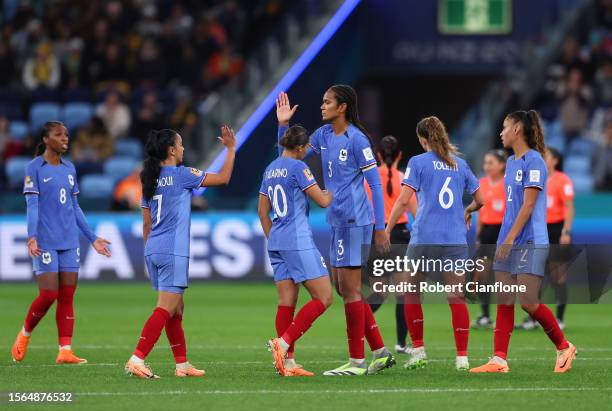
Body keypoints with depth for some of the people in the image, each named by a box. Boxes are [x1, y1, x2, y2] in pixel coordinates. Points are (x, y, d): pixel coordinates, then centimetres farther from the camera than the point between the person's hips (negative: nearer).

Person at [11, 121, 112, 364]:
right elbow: (32, 205, -10)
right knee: (49, 294, -9)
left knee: (67, 297, 0)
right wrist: (31, 237, -22)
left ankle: (65, 351, 0)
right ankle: (24, 335, 14)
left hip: (69, 241, 6)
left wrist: (92, 238, 18)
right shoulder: (34, 168, -3)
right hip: (45, 242, -6)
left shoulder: (69, 169, 14)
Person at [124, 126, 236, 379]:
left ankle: (182, 364, 19)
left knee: (176, 309, 15)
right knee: (166, 309, -10)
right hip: (173, 252, -8)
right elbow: (223, 178, 0)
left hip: (153, 251, 8)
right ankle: (136, 360, -20)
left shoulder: (150, 179, 13)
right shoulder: (181, 175, -8)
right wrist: (231, 149, 11)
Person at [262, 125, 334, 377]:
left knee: (286, 302, 7)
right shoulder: (298, 167, -11)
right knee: (323, 298, -5)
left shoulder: (270, 169, 14)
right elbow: (323, 201, -10)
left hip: (277, 242, 9)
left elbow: (262, 211, 19)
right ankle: (283, 343, -15)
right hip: (298, 241, -9)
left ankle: (287, 362, 3)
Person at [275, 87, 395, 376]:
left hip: (354, 220, -9)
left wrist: (380, 227, -14)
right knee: (341, 287, 10)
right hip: (337, 222, 9)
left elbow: (375, 183, -12)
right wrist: (283, 125, 5)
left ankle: (357, 361, -2)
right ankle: (380, 352, 16)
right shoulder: (323, 135, 10)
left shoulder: (356, 139, -12)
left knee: (349, 288, -7)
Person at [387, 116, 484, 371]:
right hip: (455, 240, 3)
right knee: (456, 297, 1)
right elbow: (479, 200, 17)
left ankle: (418, 351, 10)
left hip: (424, 238, -3)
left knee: (412, 293, 13)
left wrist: (386, 232, -2)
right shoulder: (460, 164, 12)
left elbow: (403, 201, -7)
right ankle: (462, 357, -6)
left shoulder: (418, 162, 0)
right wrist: (468, 211, 39)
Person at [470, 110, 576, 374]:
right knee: (504, 302, 3)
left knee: (529, 303, -9)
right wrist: (504, 241, 16)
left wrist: (509, 240, -18)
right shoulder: (511, 163, 16)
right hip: (508, 243, 8)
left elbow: (528, 206, -16)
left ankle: (564, 347, 9)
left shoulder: (533, 161, -11)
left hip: (530, 243, -8)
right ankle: (499, 360, 2)